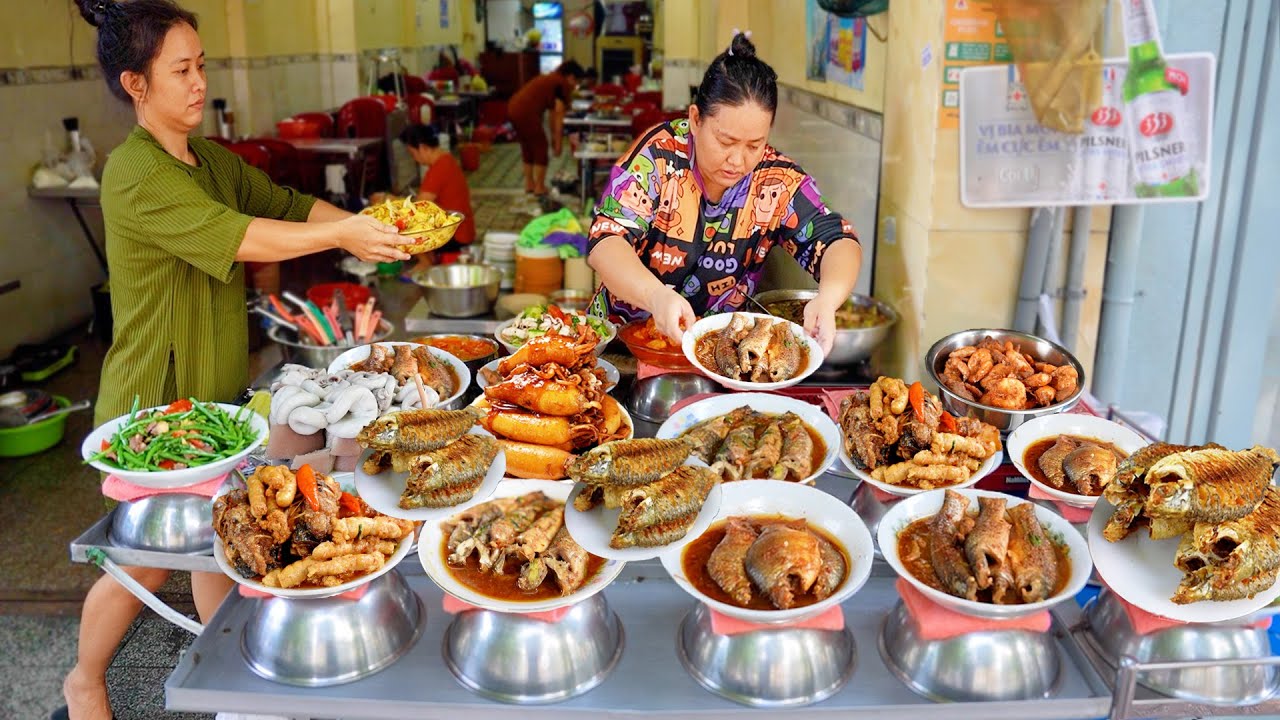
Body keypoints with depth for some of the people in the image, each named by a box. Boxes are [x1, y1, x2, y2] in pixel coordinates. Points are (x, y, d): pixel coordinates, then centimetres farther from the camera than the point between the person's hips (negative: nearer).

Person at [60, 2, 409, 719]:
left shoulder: (213, 159, 7)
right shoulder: (135, 173, -20)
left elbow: (288, 204, 4)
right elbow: (234, 235, -30)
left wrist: (366, 224, -11)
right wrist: (340, 236, -30)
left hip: (216, 389, 7)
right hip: (156, 402, -7)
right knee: (149, 558, 8)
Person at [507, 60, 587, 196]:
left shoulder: (551, 79, 25)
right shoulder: (562, 84, -2)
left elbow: (552, 112, 27)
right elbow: (558, 115, -5)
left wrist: (553, 136, 29)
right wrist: (559, 141, -1)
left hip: (513, 109, 9)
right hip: (526, 113, -9)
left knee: (527, 147, 22)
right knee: (540, 148, 6)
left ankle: (529, 184, 29)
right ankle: (539, 187, 12)